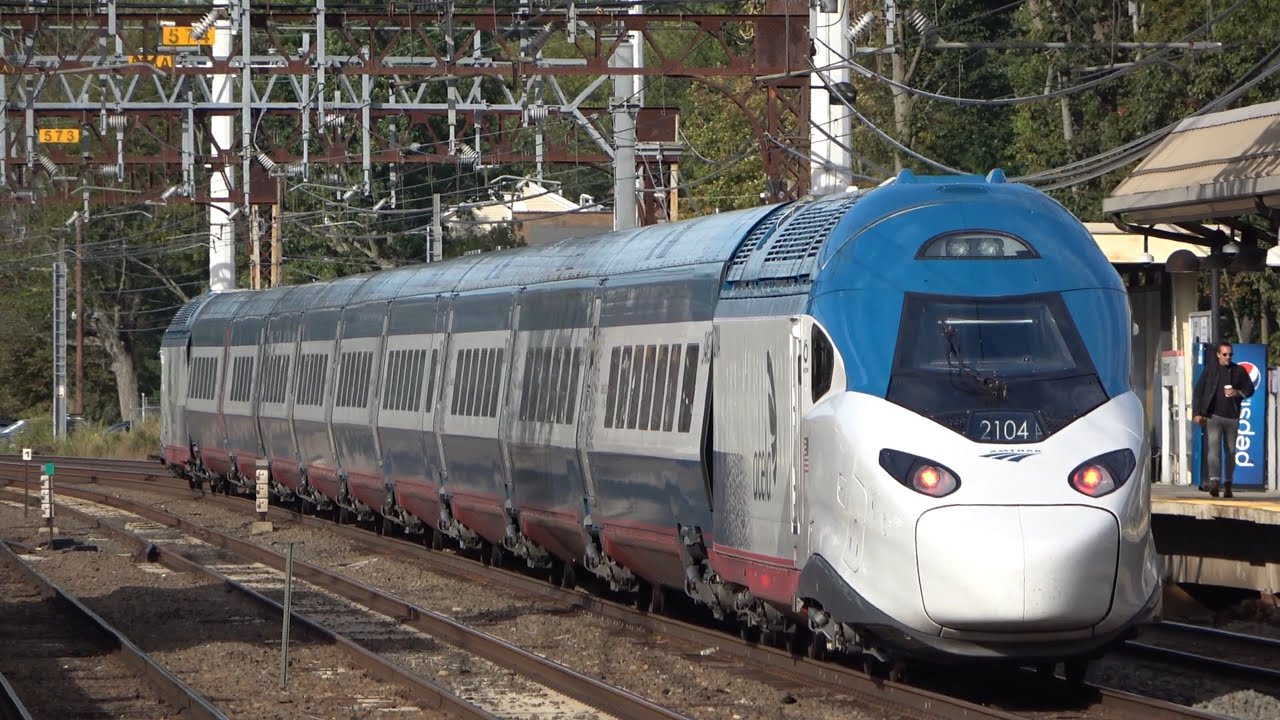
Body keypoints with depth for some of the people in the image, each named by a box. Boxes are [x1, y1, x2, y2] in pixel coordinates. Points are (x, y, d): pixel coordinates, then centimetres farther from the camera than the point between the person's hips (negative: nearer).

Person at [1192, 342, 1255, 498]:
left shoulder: (1239, 371, 8)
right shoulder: (1210, 369, 4)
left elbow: (1250, 389, 12)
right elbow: (1198, 391, 3)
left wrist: (1238, 393, -10)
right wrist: (1196, 412, -5)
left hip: (1232, 417, 2)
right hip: (1213, 415, -2)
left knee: (1231, 451, 6)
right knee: (1214, 448, -15)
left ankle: (1228, 484, 15)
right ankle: (1214, 481, -24)